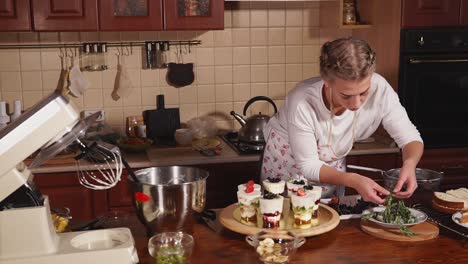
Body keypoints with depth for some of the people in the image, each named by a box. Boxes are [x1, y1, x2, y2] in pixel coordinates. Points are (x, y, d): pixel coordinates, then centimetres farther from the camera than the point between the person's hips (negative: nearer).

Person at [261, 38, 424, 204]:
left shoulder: (379, 89, -30)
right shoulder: (302, 103, -38)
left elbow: (410, 137, -19)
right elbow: (309, 166, -28)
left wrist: (409, 164, -41)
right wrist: (353, 181, -42)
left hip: (332, 163, 3)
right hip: (286, 161, -3)